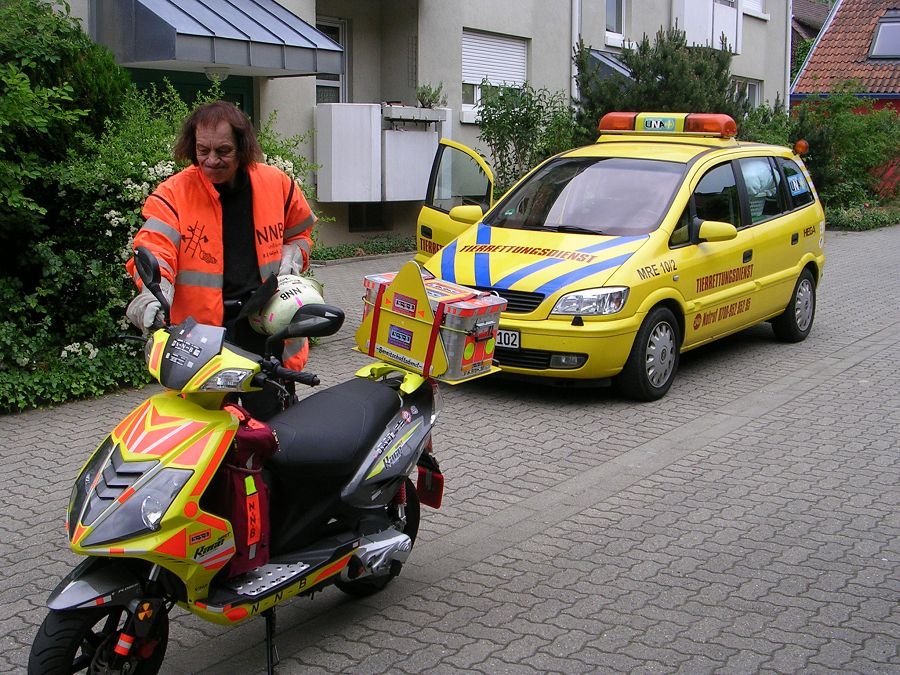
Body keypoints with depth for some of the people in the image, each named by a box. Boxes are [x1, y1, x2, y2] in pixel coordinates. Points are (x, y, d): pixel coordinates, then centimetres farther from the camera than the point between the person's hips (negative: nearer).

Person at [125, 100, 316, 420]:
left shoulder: (277, 184, 4)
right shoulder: (174, 193, -4)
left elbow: (300, 232, 21)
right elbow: (153, 246, -17)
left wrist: (291, 258, 1)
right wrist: (155, 291, -36)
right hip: (201, 326, -2)